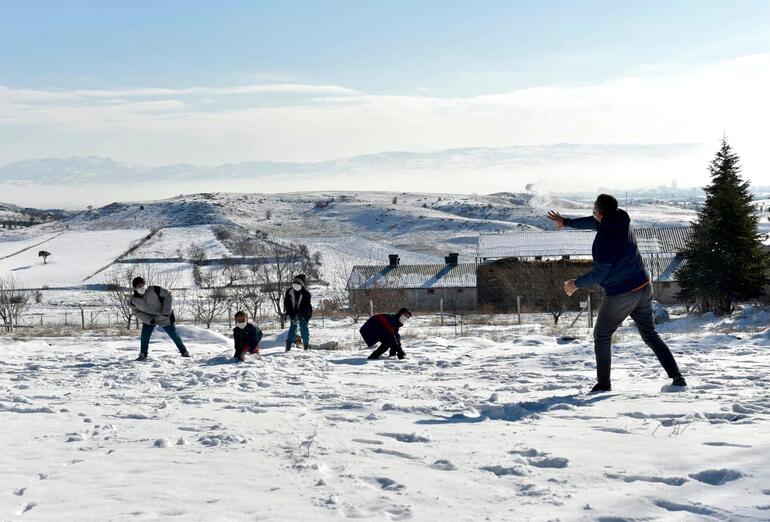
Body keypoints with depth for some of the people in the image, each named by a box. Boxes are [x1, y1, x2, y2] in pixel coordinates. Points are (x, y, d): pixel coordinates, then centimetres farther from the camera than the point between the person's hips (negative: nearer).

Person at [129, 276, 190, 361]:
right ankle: (143, 355, 8)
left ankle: (184, 351, 24)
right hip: (148, 318, 2)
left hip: (164, 317, -2)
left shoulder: (154, 290, -29)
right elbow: (137, 312, -5)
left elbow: (168, 295, -22)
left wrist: (166, 312, -24)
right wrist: (149, 320, -20)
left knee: (174, 334, 7)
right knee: (145, 335, -10)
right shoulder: (133, 301, -17)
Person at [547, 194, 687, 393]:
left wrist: (576, 284, -3)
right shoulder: (622, 222, -1)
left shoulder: (604, 239, -25)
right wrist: (566, 222, 26)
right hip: (644, 288, 7)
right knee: (650, 335, 16)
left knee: (602, 336, 12)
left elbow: (599, 274, -18)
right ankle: (677, 378, 10)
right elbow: (594, 222, 17)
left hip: (620, 295, -7)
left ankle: (603, 384, 12)